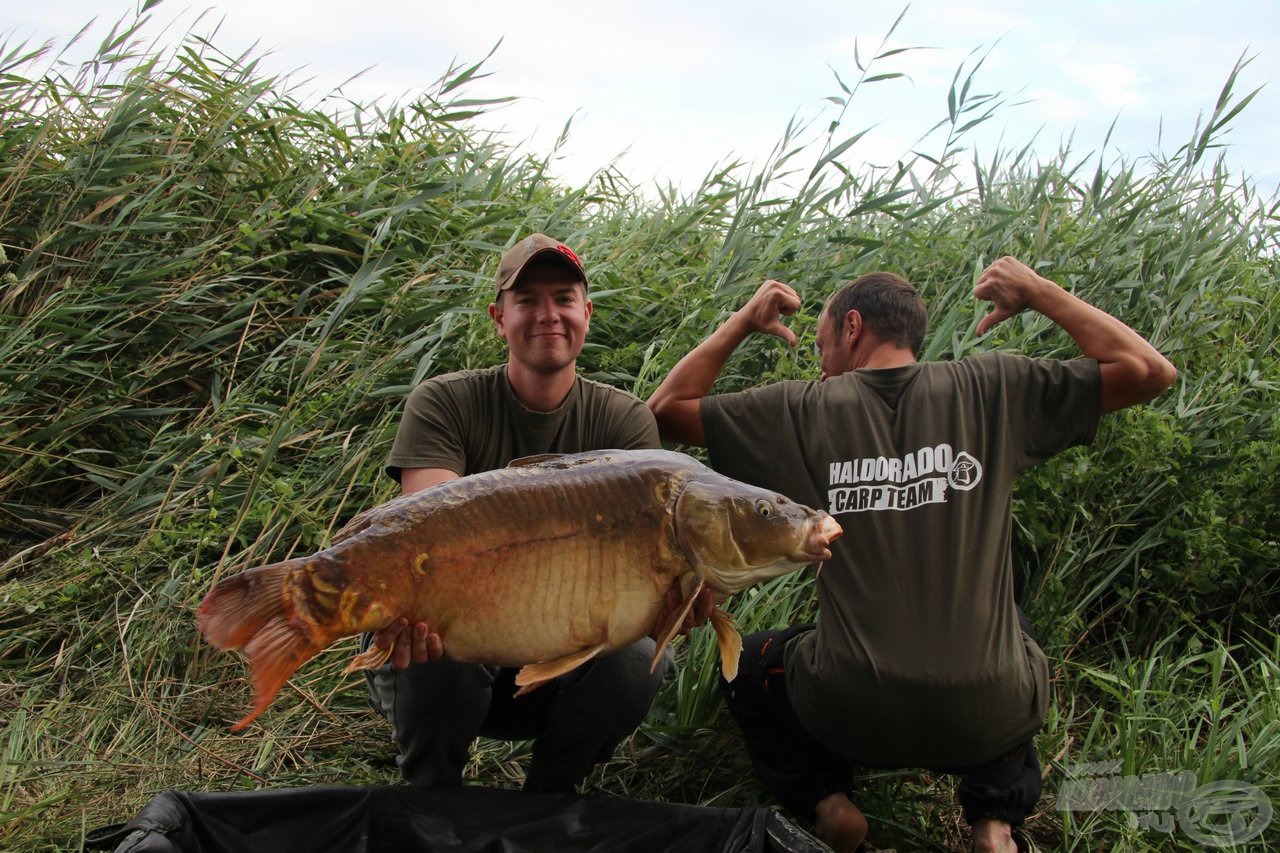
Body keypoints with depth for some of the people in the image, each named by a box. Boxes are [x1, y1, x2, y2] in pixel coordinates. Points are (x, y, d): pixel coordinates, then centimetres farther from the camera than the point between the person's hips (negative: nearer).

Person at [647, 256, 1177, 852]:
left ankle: (824, 800, 9)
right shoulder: (990, 389, -3)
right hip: (987, 721, 1)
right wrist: (1040, 293, 12)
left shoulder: (804, 410, -3)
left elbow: (667, 407, 8)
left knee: (746, 664, 32)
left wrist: (744, 321, 18)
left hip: (852, 715, -1)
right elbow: (1150, 371, 2)